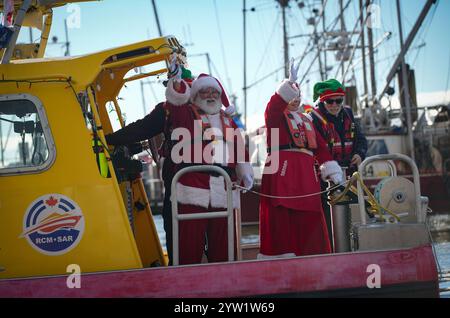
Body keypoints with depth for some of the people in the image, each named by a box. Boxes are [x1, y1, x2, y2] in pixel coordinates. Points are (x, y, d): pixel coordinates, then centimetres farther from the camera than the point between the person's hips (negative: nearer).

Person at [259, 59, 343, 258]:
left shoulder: (306, 119, 26)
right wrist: (290, 82, -29)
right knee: (281, 217, -10)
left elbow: (320, 145, 19)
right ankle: (281, 256, -10)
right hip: (281, 170, -6)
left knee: (310, 219, 4)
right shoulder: (275, 114, 8)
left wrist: (332, 171, 9)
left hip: (306, 174, 6)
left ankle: (311, 256, 8)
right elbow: (274, 105, -18)